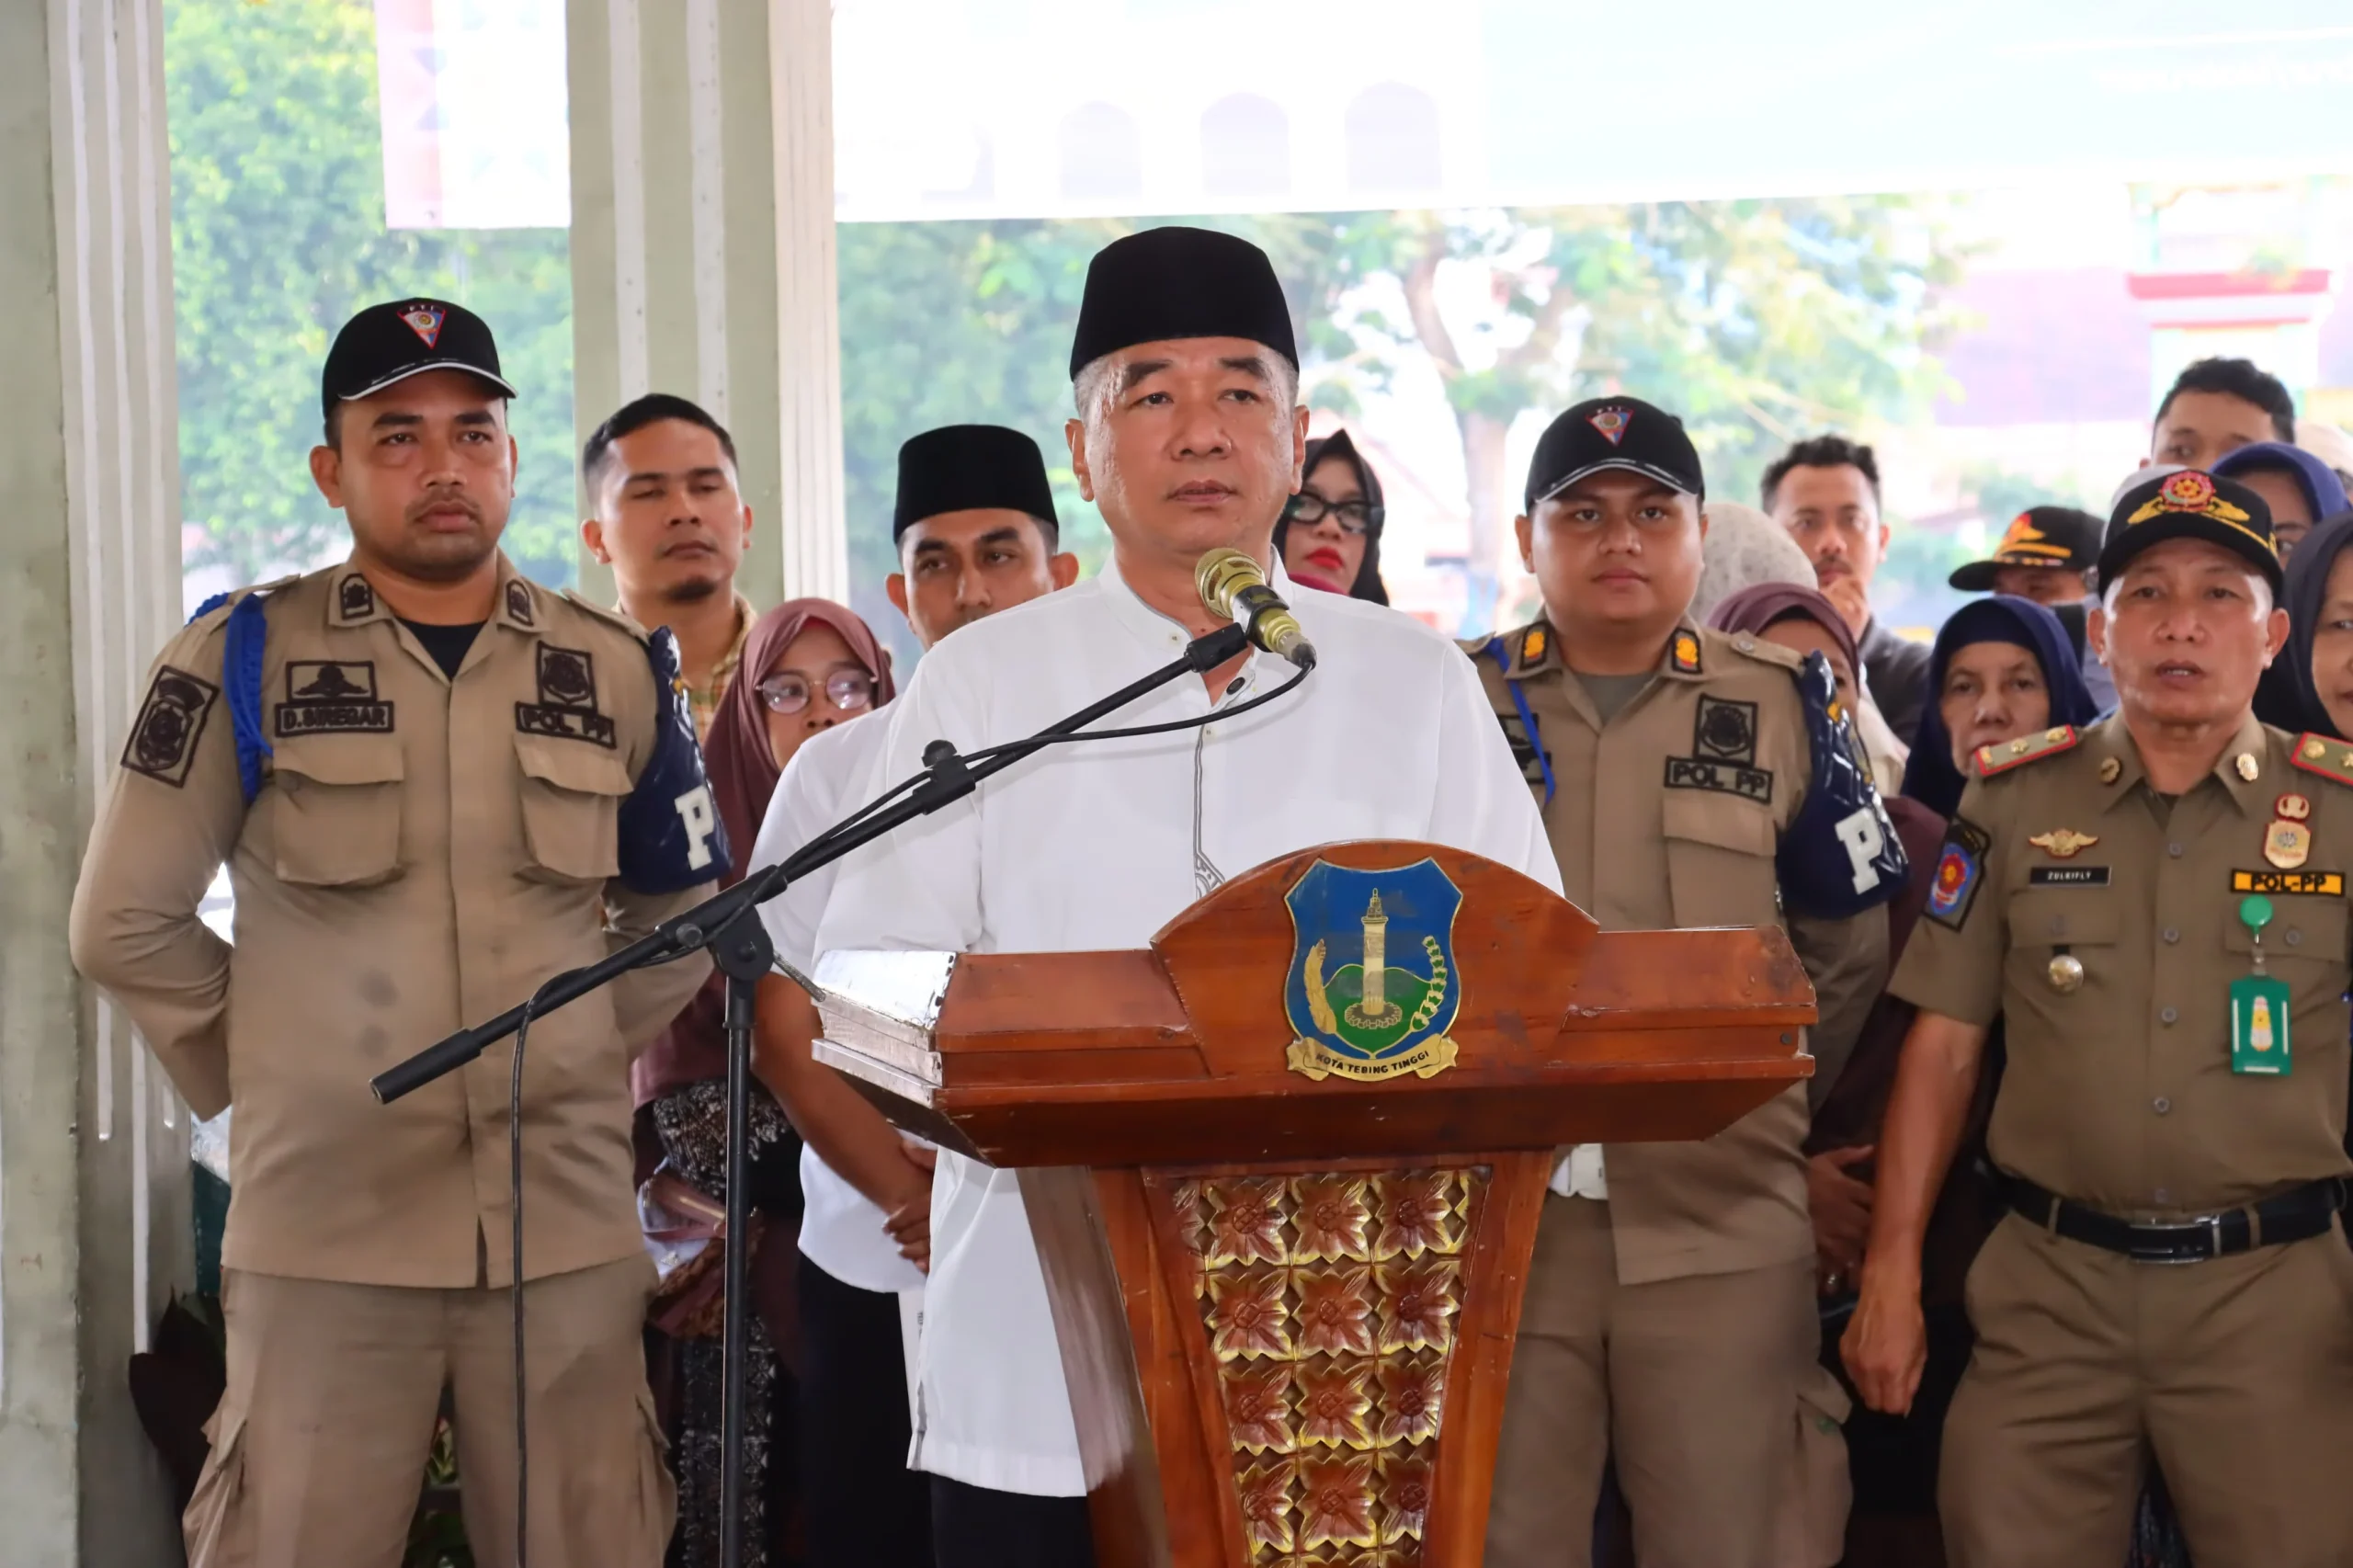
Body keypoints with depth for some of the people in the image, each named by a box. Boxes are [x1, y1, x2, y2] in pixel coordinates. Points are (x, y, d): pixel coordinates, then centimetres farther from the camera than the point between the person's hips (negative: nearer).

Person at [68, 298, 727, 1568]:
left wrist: (579, 1052, 12)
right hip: (324, 1232, -2)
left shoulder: (617, 671, 9)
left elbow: (684, 913, 21)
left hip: (569, 1226, 3)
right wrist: (256, 1071, 3)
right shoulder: (244, 658, 1)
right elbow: (127, 923, 4)